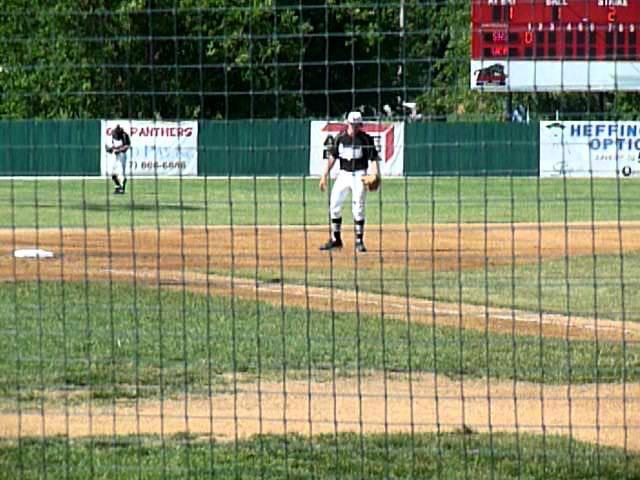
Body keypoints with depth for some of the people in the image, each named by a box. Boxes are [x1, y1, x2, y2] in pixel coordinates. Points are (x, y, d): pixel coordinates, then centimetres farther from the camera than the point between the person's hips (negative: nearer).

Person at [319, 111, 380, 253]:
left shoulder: (366, 139, -6)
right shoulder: (340, 137, 3)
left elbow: (373, 159, -7)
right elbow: (332, 157, 5)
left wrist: (376, 176, -21)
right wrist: (324, 175, -1)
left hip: (359, 175, -4)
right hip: (343, 174, 4)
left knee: (358, 208, -7)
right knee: (334, 205, 3)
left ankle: (359, 241, 1)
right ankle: (336, 239, 15)